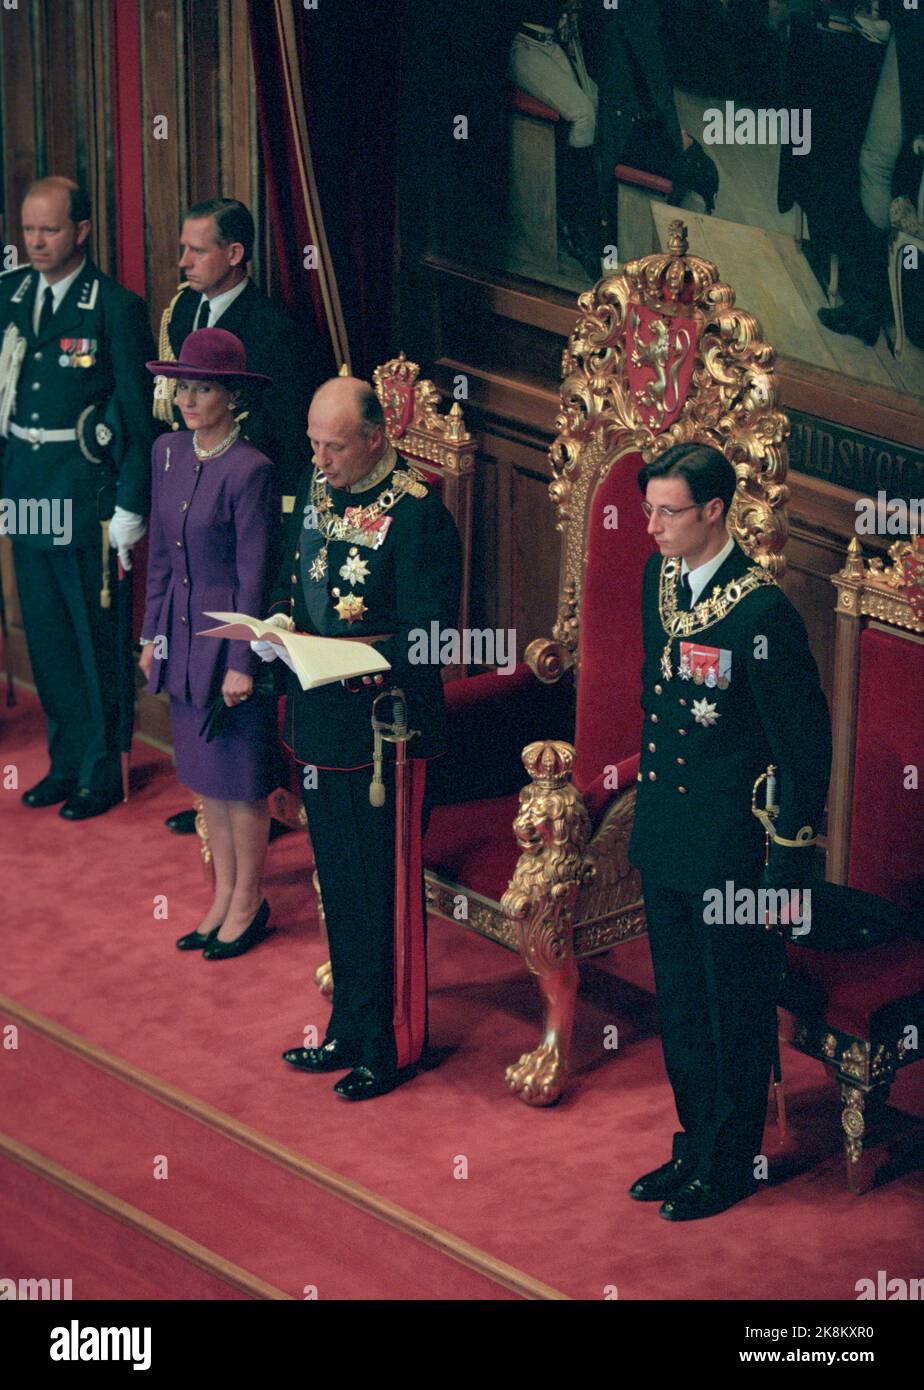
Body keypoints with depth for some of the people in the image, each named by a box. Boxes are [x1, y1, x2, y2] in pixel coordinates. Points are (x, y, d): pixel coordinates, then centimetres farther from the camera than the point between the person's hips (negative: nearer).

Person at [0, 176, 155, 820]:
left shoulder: (117, 308, -9)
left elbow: (139, 416, -8)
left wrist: (131, 508, -11)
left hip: (84, 490, -5)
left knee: (94, 633, 2)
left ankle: (101, 773, 13)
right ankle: (67, 761, 25)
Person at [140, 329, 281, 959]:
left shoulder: (250, 470, -18)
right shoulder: (167, 453, 3)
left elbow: (254, 574, -16)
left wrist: (242, 664, -15)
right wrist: (153, 633, 12)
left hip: (232, 634, -7)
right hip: (183, 632, 7)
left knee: (240, 779, 5)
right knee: (205, 776, 15)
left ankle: (248, 903, 20)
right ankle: (224, 898, 28)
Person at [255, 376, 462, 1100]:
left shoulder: (417, 516, -17)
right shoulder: (319, 489, 7)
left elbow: (428, 640, -19)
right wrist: (279, 625, -3)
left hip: (385, 733, -8)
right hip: (321, 722, 8)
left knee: (387, 895, 3)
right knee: (339, 887, 18)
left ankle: (393, 1047, 17)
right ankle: (350, 1031, 32)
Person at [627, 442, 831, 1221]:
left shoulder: (761, 610, -20)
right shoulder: (660, 577, 3)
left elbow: (805, 739, -16)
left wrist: (791, 863, -14)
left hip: (731, 849, -7)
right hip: (665, 837, 8)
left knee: (736, 1010, 8)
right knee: (679, 1005, 18)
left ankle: (730, 1165, 22)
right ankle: (695, 1147, 33)